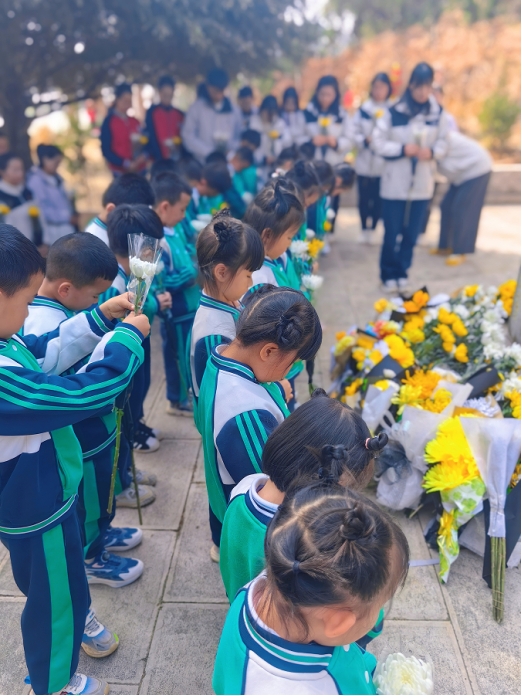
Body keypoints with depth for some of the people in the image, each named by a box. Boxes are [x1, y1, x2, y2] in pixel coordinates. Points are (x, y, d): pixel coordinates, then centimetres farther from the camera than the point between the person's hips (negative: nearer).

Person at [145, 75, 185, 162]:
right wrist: (159, 160, -15)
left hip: (178, 159, 4)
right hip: (159, 161, -4)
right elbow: (151, 137, -6)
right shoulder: (152, 112, 0)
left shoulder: (180, 114, 11)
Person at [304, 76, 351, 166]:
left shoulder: (342, 114, 4)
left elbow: (347, 140, 4)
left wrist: (336, 142, -16)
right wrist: (311, 141, -17)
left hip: (335, 164, 1)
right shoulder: (308, 111, 1)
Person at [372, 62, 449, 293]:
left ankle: (402, 273, 25)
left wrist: (432, 152, -14)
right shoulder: (394, 112, -9)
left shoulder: (438, 113, 0)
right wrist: (402, 149, -19)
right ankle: (389, 274, 21)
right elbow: (378, 142, -7)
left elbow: (443, 143, 7)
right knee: (392, 232, 4)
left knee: (412, 233, 8)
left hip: (422, 184, 3)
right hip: (395, 183, -3)